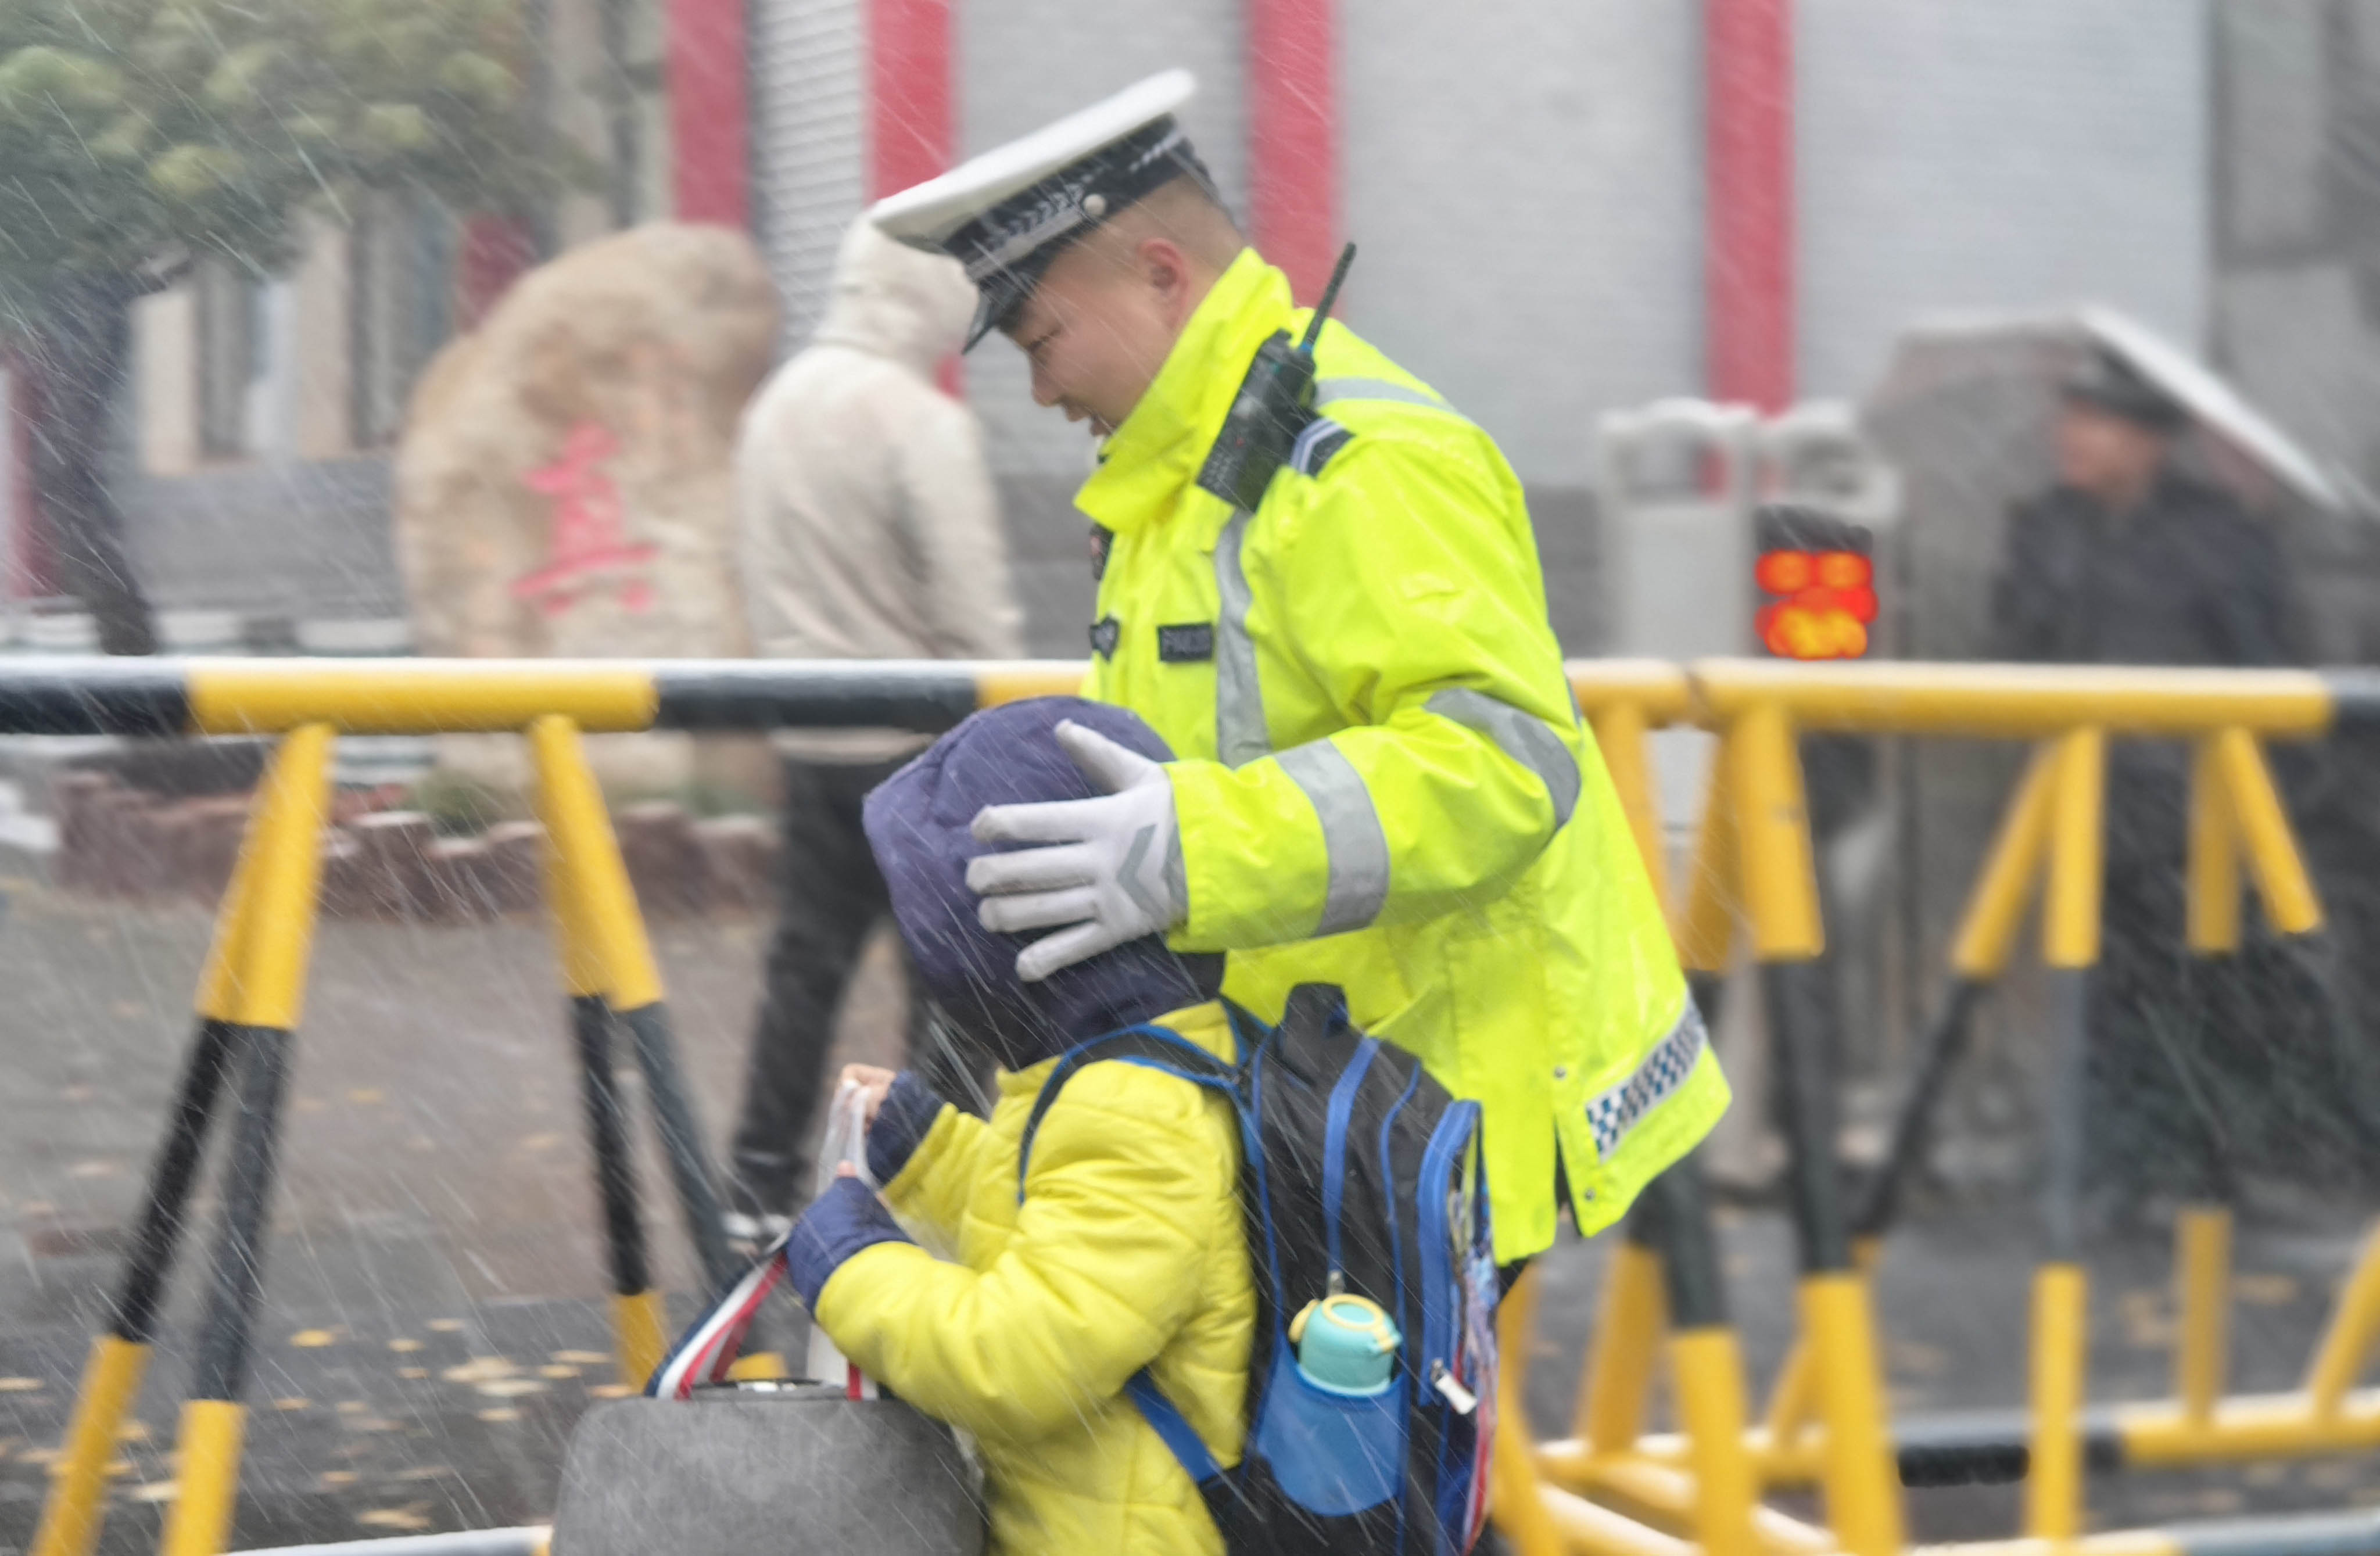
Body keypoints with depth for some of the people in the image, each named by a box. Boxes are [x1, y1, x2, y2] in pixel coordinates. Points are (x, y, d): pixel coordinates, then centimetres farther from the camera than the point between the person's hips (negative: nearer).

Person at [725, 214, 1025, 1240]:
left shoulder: (776, 406, 10)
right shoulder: (919, 421, -15)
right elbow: (969, 605, -17)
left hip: (811, 737, 7)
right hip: (922, 736, -7)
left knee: (807, 960, 11)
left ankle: (760, 1184, 12)